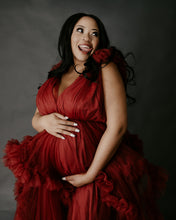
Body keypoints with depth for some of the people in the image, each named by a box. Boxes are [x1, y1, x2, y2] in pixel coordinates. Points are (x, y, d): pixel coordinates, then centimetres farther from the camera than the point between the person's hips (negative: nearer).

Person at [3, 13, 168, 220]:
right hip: (49, 168, 5)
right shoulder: (57, 73, 11)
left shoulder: (106, 68, -6)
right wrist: (44, 121, -8)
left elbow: (117, 127, -14)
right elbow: (35, 118, 17)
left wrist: (90, 175, -15)